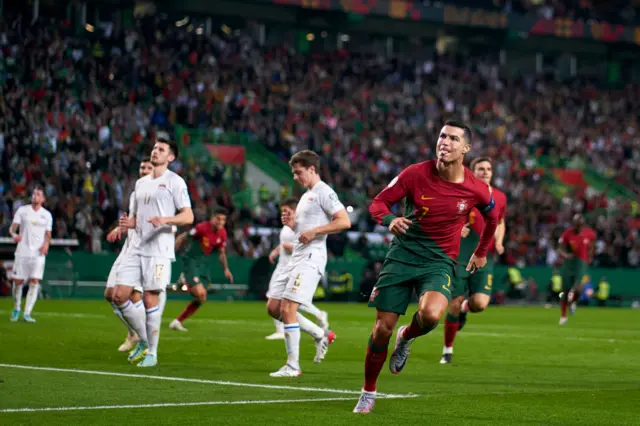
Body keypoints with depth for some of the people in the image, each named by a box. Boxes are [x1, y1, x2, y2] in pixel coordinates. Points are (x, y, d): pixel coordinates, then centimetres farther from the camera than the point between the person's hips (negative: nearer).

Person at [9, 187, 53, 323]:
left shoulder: (47, 215, 8)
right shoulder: (22, 210, 5)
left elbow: (48, 234, 13)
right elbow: (12, 227, 0)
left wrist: (46, 244, -7)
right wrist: (14, 234, -22)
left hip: (38, 253, 0)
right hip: (22, 251, 0)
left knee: (34, 282, -11)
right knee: (18, 281, 1)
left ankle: (27, 314, -9)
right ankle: (16, 309, 22)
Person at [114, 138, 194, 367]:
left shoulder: (174, 182, -2)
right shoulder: (141, 183, 19)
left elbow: (188, 216, -8)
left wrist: (165, 220, -24)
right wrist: (127, 223, 3)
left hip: (159, 250, -6)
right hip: (136, 247, 6)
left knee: (150, 299, -7)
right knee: (119, 295, -1)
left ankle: (152, 352, 6)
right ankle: (143, 341, 15)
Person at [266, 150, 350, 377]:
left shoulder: (324, 193, -8)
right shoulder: (306, 196, 21)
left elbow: (344, 221, -18)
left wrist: (314, 231, -21)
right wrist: (292, 222, 9)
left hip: (311, 258, -10)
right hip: (297, 257, 10)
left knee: (287, 308, -15)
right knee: (273, 307, 7)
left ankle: (293, 366, -9)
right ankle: (321, 335, 18)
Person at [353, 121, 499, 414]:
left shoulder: (476, 190, -6)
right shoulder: (415, 174, -9)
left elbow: (492, 217, 17)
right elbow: (378, 203, -2)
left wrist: (481, 252, 25)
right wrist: (389, 220, -24)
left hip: (439, 261, 0)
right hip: (403, 254, 0)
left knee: (431, 314, -30)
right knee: (383, 327, -3)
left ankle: (407, 337, 7)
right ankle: (368, 392, 18)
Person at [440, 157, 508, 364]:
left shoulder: (500, 197, 8)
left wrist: (498, 242, 4)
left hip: (484, 259, 2)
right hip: (461, 258, -2)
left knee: (480, 303, -16)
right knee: (454, 305, -2)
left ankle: (465, 308, 24)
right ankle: (447, 350, 16)